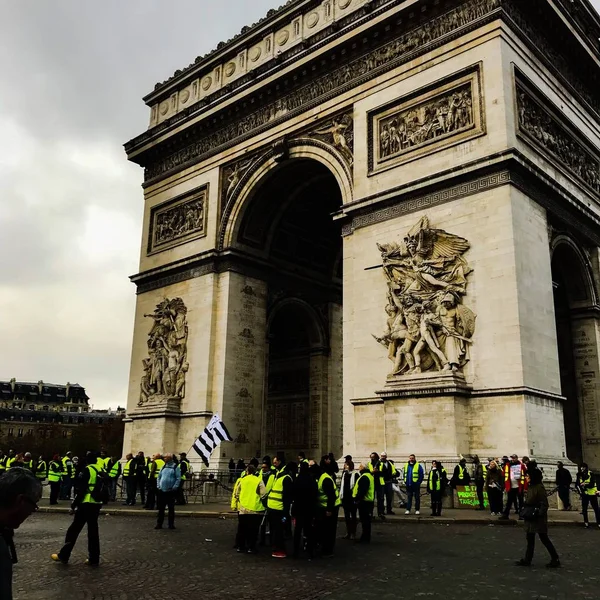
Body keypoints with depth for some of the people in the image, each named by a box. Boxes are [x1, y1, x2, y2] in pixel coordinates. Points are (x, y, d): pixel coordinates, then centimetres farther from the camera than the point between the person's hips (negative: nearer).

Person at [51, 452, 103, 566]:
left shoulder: (86, 470, -9)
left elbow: (81, 490, -14)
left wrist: (74, 505, -7)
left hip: (86, 504, -7)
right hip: (97, 504, 7)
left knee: (74, 530, 4)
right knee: (93, 531, 10)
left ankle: (63, 556, 12)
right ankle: (94, 559, 11)